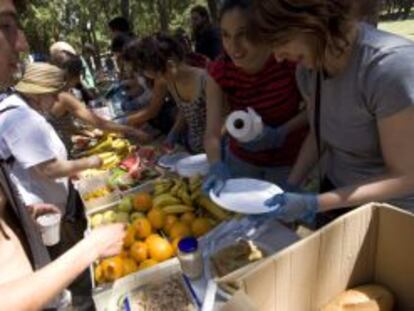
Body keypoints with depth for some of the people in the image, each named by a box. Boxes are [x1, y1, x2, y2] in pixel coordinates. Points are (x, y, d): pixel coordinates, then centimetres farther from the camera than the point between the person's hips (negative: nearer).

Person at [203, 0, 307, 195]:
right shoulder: (219, 72, -16)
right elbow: (212, 132, -21)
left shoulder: (290, 60, -23)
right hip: (241, 160, 2)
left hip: (289, 162, -2)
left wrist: (280, 134, -26)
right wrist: (216, 166, -40)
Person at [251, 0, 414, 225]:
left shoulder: (391, 67, -30)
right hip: (337, 195, 6)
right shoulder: (308, 68, -10)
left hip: (389, 212, -5)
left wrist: (314, 204, -29)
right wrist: (289, 187, -8)